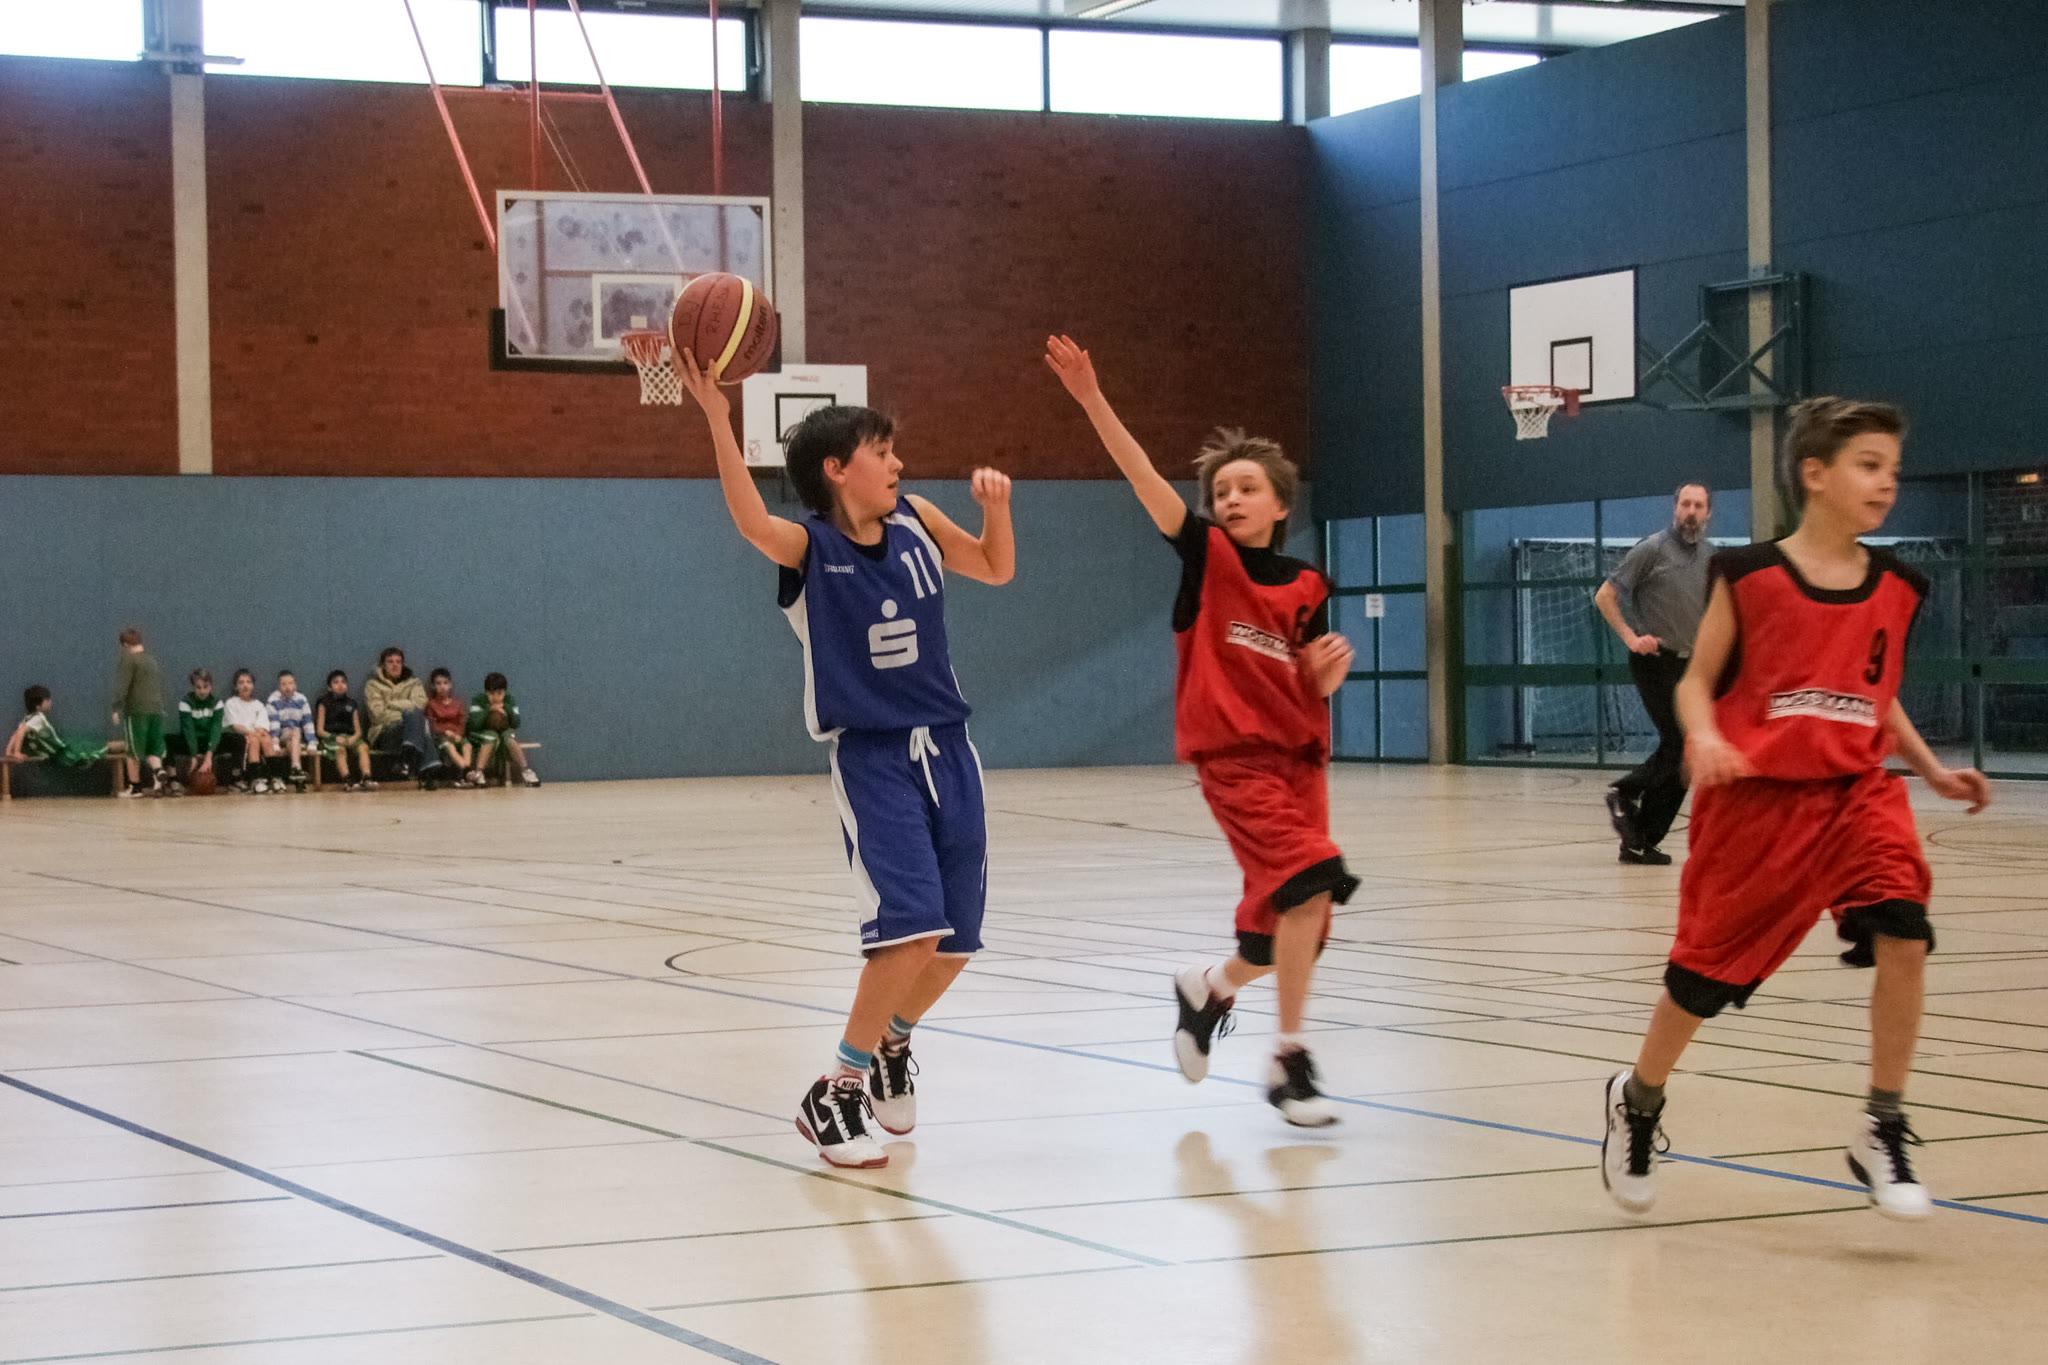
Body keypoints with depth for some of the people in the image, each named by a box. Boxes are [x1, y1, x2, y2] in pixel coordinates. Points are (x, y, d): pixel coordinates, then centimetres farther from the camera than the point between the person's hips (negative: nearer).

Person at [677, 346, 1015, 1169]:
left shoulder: (914, 521, 5)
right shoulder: (810, 548, -10)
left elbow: (996, 569, 19)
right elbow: (752, 522, -33)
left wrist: (997, 506, -2)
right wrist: (716, 418, -46)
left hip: (945, 747, 6)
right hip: (871, 757, -5)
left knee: (956, 939, 8)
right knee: (912, 926, -20)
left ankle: (892, 1042, 38)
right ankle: (834, 1093, -7)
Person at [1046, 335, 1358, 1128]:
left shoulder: (1305, 588, 8)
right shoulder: (1206, 556, -2)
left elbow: (1314, 691, 13)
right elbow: (1144, 479, -15)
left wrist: (1328, 667, -10)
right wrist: (1092, 399, -26)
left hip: (1299, 754, 5)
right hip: (1233, 755, -5)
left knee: (1291, 926, 6)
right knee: (1310, 878, -24)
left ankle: (1208, 989, 40)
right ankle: (1289, 1063, -16)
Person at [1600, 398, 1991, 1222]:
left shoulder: (1894, 587, 5)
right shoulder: (1750, 575, -7)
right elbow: (1697, 680, -1)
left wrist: (1934, 772, 9)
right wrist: (1703, 738, -20)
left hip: (1856, 791, 3)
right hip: (1758, 795, -3)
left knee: (1903, 933, -21)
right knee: (1708, 968, 7)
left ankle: (1883, 1133, -8)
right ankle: (1638, 1102, 35)